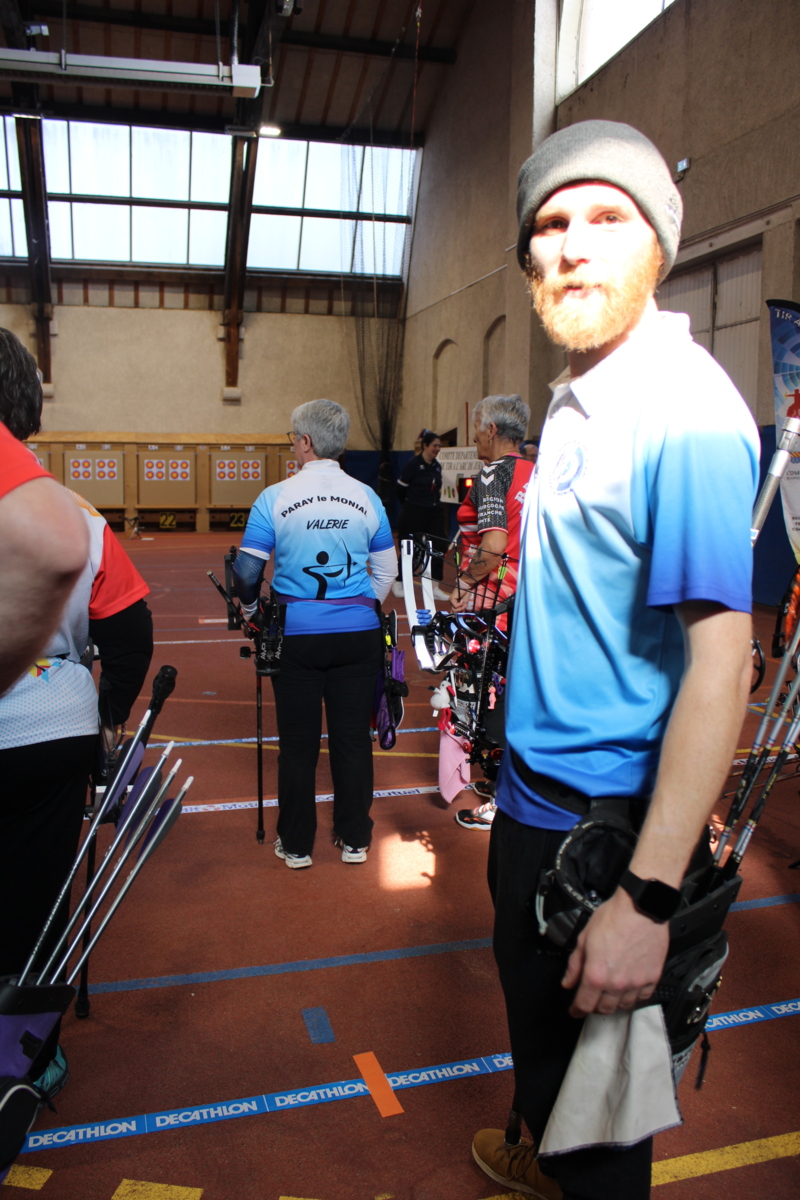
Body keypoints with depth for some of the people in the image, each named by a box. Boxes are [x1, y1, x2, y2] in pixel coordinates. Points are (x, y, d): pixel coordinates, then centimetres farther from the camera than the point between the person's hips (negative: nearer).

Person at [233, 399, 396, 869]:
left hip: (298, 633, -2)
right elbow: (387, 571, 7)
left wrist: (252, 609, 14)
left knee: (299, 742, 9)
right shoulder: (367, 498, 1)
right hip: (358, 633, 2)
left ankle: (297, 844, 21)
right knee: (353, 738, 11)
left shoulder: (275, 498, -7)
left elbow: (247, 570, -5)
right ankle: (355, 839, 23)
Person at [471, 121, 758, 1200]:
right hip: (536, 787, 9)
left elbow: (721, 660, -27)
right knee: (536, 1008, 30)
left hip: (608, 817, -9)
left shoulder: (686, 410, -22)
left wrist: (648, 897, -29)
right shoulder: (576, 400, 7)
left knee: (592, 1047, 13)